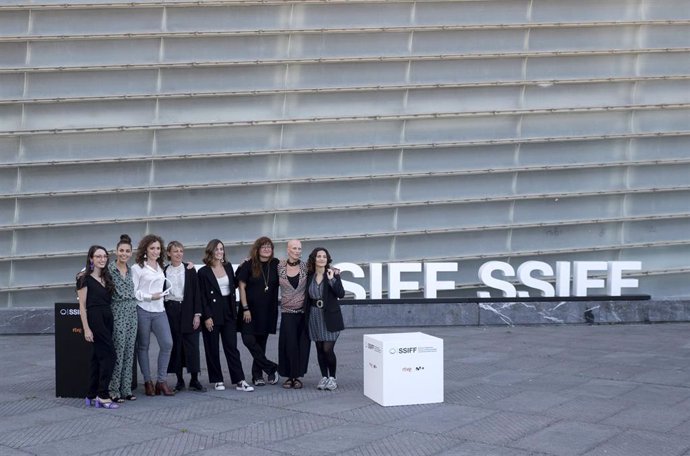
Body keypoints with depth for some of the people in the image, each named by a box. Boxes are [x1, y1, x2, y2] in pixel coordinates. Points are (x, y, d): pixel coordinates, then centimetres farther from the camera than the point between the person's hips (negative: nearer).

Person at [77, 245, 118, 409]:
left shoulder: (106, 278, 15)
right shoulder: (85, 278, -5)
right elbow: (82, 306, -8)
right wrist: (86, 328, -14)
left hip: (107, 318, 7)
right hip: (94, 319, -7)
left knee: (98, 357, 9)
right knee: (109, 355, -10)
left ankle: (92, 395, 14)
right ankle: (103, 396, -6)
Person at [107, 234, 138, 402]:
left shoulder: (130, 270, 12)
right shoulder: (109, 269, -8)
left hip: (132, 312, 7)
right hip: (117, 313, -6)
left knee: (129, 352, 8)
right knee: (118, 352, -6)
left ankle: (126, 389, 13)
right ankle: (114, 391, 2)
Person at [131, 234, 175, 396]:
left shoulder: (160, 267, 15)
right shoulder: (137, 268, -3)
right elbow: (133, 292, -6)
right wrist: (150, 297, -12)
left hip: (159, 311, 5)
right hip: (143, 310, -5)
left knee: (167, 343, -6)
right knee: (143, 346, 4)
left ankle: (161, 381, 4)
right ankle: (148, 382, 13)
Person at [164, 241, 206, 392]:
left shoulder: (190, 270, 4)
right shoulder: (164, 271, 5)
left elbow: (196, 292, 1)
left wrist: (197, 314, -6)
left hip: (188, 311, -1)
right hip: (170, 311, 1)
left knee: (192, 344, -2)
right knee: (175, 345, 3)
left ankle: (195, 380, 4)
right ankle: (179, 380, 11)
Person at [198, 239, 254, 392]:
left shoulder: (228, 267, 9)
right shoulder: (204, 272, -5)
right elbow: (202, 296, -7)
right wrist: (206, 317, -12)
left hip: (228, 312, 3)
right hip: (212, 313, -3)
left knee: (232, 346, 0)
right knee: (213, 349, 4)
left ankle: (239, 381, -2)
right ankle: (217, 380, 14)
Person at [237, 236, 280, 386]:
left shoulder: (276, 265, 2)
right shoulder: (248, 265, -4)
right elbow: (242, 287, -4)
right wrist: (245, 308, -10)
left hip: (268, 310, 2)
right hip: (251, 309, -2)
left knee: (261, 341, 7)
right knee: (248, 339, -14)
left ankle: (257, 374, 15)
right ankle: (271, 368, -4)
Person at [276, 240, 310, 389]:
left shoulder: (305, 267, 1)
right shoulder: (280, 266, 1)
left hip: (304, 310, 1)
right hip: (288, 311, -1)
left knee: (302, 344, 2)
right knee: (289, 343, -4)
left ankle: (297, 376, 12)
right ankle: (289, 376, 8)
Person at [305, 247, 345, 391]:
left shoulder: (333, 275, -5)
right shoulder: (309, 276, 4)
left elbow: (341, 294, -14)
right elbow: (307, 296, 14)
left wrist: (332, 280, -23)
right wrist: (307, 316, 6)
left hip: (330, 317, -3)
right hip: (315, 316, 4)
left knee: (328, 349, -8)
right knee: (320, 349, 8)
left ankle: (332, 378, 8)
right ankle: (324, 377, 19)